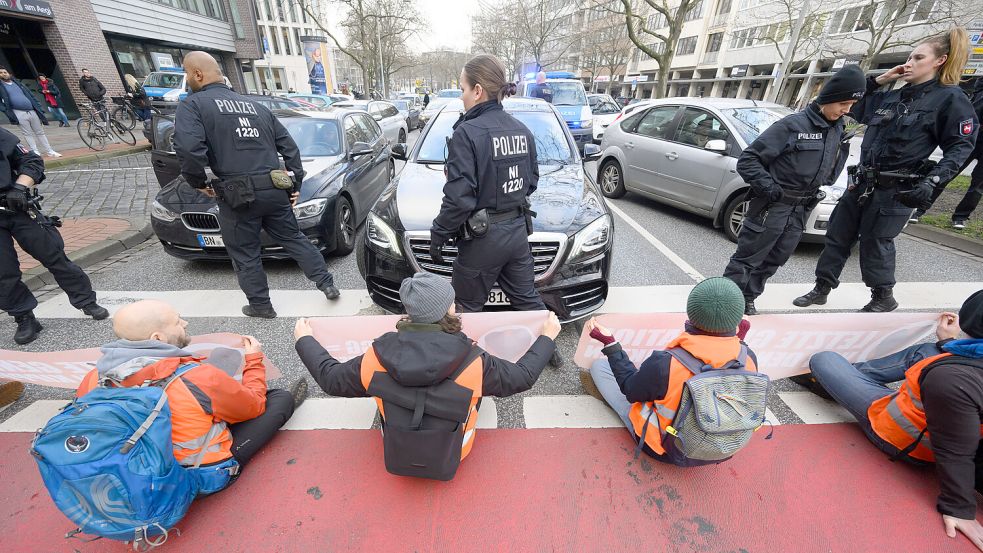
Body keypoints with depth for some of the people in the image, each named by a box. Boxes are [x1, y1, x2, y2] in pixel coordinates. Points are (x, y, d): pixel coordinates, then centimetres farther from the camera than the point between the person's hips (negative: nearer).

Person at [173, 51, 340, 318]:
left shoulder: (192, 105, 0)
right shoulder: (255, 105, 19)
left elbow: (188, 148, -17)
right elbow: (289, 146, 17)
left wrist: (199, 182, 0)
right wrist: (295, 184, 19)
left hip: (238, 195, -5)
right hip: (276, 190, 5)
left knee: (245, 255, 10)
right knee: (294, 239, 17)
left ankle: (260, 304, 21)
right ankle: (327, 283, 18)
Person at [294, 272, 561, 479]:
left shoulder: (377, 358, -25)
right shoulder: (472, 363, -30)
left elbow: (331, 378, -6)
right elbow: (523, 376, -13)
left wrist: (304, 340, 11)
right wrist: (548, 337, 2)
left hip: (396, 455, 2)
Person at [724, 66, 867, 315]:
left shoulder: (838, 131, 10)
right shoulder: (792, 125, -13)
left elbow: (833, 167, 22)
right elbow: (748, 159, -16)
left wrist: (814, 194, 7)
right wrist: (768, 187, -21)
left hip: (801, 210, 8)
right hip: (772, 206, -7)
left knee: (774, 260, 12)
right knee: (747, 259, -3)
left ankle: (747, 300, 24)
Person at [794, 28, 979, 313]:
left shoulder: (950, 98, -5)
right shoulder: (892, 97, 12)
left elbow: (960, 147, -9)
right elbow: (854, 108, 24)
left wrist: (932, 181, -22)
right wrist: (878, 80, 11)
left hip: (896, 190, -6)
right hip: (863, 182, 6)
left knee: (875, 243, 1)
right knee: (838, 235, 7)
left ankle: (884, 298, 22)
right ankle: (821, 289, 17)